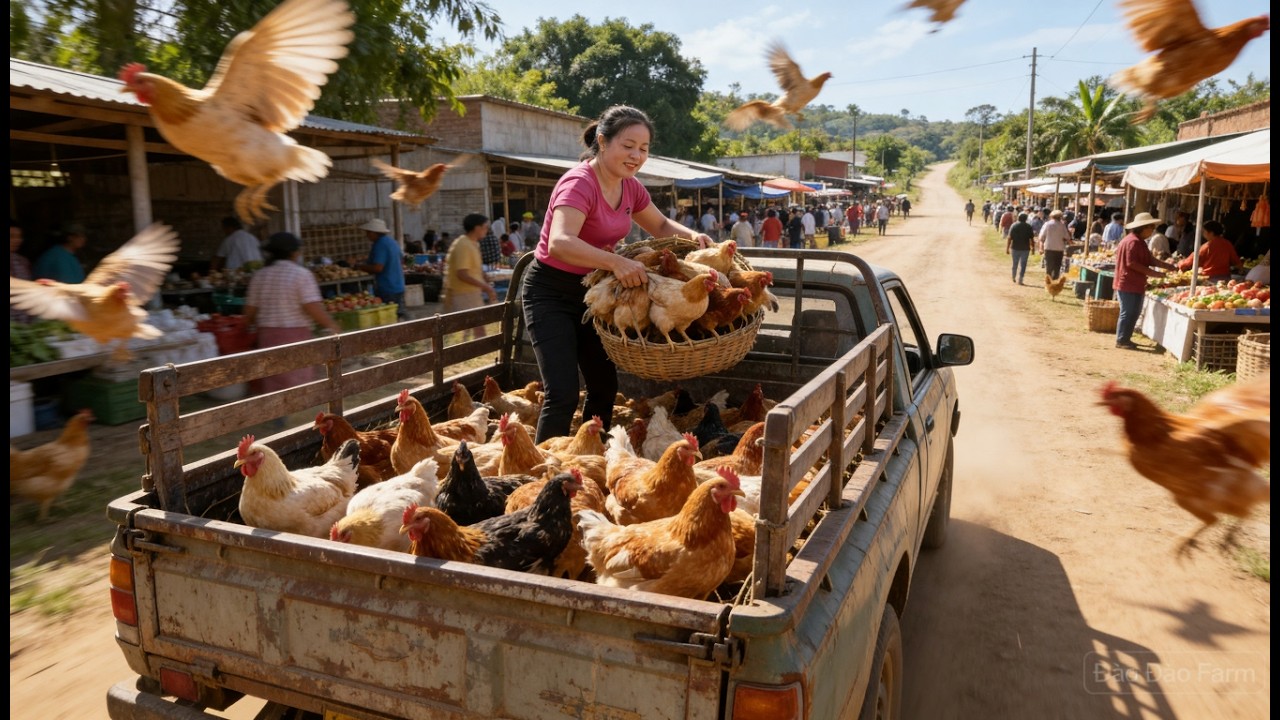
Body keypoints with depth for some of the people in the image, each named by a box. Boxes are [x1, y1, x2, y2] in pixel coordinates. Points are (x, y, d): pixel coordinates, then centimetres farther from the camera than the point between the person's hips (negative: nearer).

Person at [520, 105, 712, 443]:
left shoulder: (631, 188, 1)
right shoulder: (579, 183, -23)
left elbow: (661, 226, 18)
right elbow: (560, 243, -40)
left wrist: (691, 235, -3)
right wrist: (616, 261, -52)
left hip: (590, 291, 8)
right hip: (551, 292, -8)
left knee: (605, 386, 11)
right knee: (563, 395, -15)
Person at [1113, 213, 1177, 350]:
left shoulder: (1139, 241, 17)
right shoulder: (1133, 241, -16)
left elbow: (1150, 260, 19)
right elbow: (1131, 263, -23)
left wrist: (1167, 266, 9)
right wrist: (1152, 273, -20)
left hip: (1135, 284, 11)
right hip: (1128, 284, -11)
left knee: (1133, 313, 15)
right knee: (1128, 313, -5)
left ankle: (1125, 339, 22)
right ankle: (1121, 340, 2)